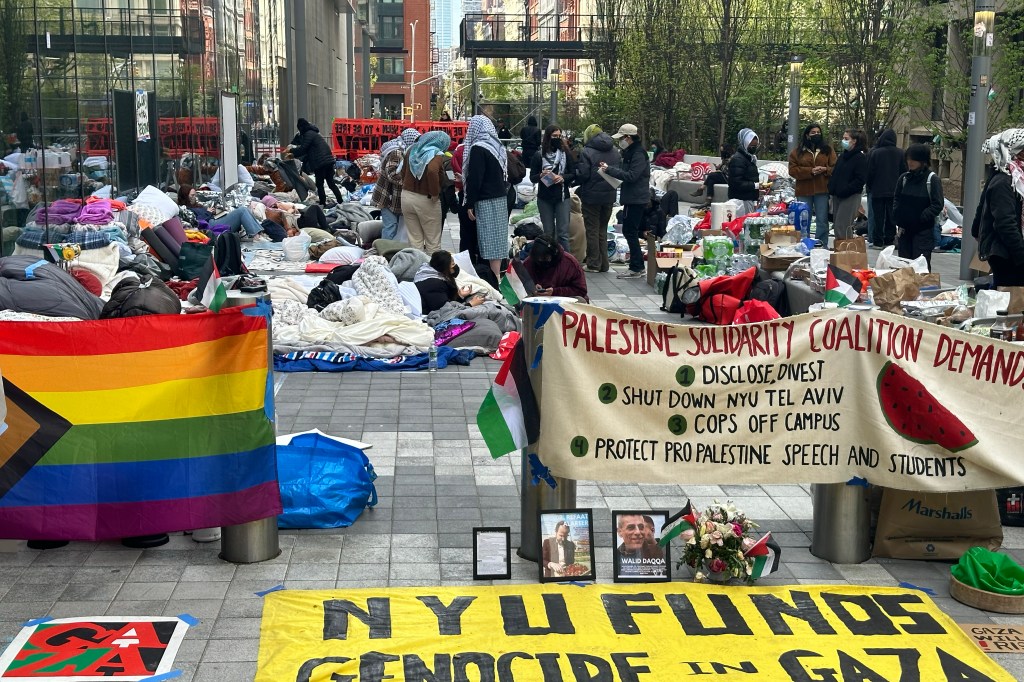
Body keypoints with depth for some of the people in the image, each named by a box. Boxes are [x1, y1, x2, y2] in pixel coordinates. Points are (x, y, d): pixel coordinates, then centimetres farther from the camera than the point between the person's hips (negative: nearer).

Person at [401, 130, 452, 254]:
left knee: (415, 240, 11)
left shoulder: (412, 150, 7)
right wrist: (435, 193, -22)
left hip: (406, 196, 6)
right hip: (426, 200, -6)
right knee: (433, 241, 5)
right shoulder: (437, 154, -14)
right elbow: (432, 171, -33)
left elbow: (403, 171, 16)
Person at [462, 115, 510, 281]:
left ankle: (495, 276, -9)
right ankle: (497, 274, 16)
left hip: (486, 200, -8)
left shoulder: (477, 148, -12)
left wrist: (470, 204, -12)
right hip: (501, 198, 8)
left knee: (489, 240, -7)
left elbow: (474, 178, -15)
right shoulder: (498, 146, 11)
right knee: (498, 237, 11)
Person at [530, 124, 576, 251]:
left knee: (563, 233, -7)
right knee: (548, 232, 7)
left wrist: (562, 177, -14)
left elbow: (573, 174, 5)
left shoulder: (565, 154, 4)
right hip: (545, 198, 1)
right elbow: (532, 178, 4)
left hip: (562, 197, -1)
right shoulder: (539, 156, 2)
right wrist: (541, 175, -17)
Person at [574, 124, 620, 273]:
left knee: (592, 230, 3)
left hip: (591, 196, -6)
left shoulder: (587, 152, -14)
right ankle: (603, 264, 17)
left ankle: (594, 264, 5)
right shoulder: (615, 151, 6)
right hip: (609, 196, 6)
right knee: (603, 229, 16)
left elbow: (583, 175, -18)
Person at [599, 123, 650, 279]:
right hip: (632, 198, 10)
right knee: (630, 232, 13)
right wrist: (609, 168, 1)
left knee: (629, 231, -7)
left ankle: (635, 268, -3)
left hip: (636, 199, -10)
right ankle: (638, 266, 19)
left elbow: (631, 176, -22)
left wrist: (610, 169, -20)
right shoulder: (629, 152, 15)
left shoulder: (638, 154, -16)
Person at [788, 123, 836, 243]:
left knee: (822, 221, 3)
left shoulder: (828, 149, 8)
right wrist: (810, 171, -14)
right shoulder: (797, 151, 5)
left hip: (822, 190, 0)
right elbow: (793, 170, -2)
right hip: (804, 191, 0)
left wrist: (825, 169, -15)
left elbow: (835, 168, 6)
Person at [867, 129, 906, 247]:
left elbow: (870, 172, -6)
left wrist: (868, 186, 9)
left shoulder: (875, 152, -11)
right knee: (891, 216, 9)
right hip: (894, 191, 2)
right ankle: (889, 240, 10)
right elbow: (904, 171, 3)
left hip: (877, 190, -2)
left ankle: (878, 241, 5)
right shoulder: (900, 153, -3)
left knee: (878, 216, 4)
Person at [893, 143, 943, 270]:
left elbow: (937, 205, -10)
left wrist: (920, 218, -17)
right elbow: (896, 200, 16)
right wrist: (898, 218, 0)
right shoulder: (904, 178, 7)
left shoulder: (932, 179, -7)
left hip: (923, 231, -5)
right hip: (904, 230, 5)